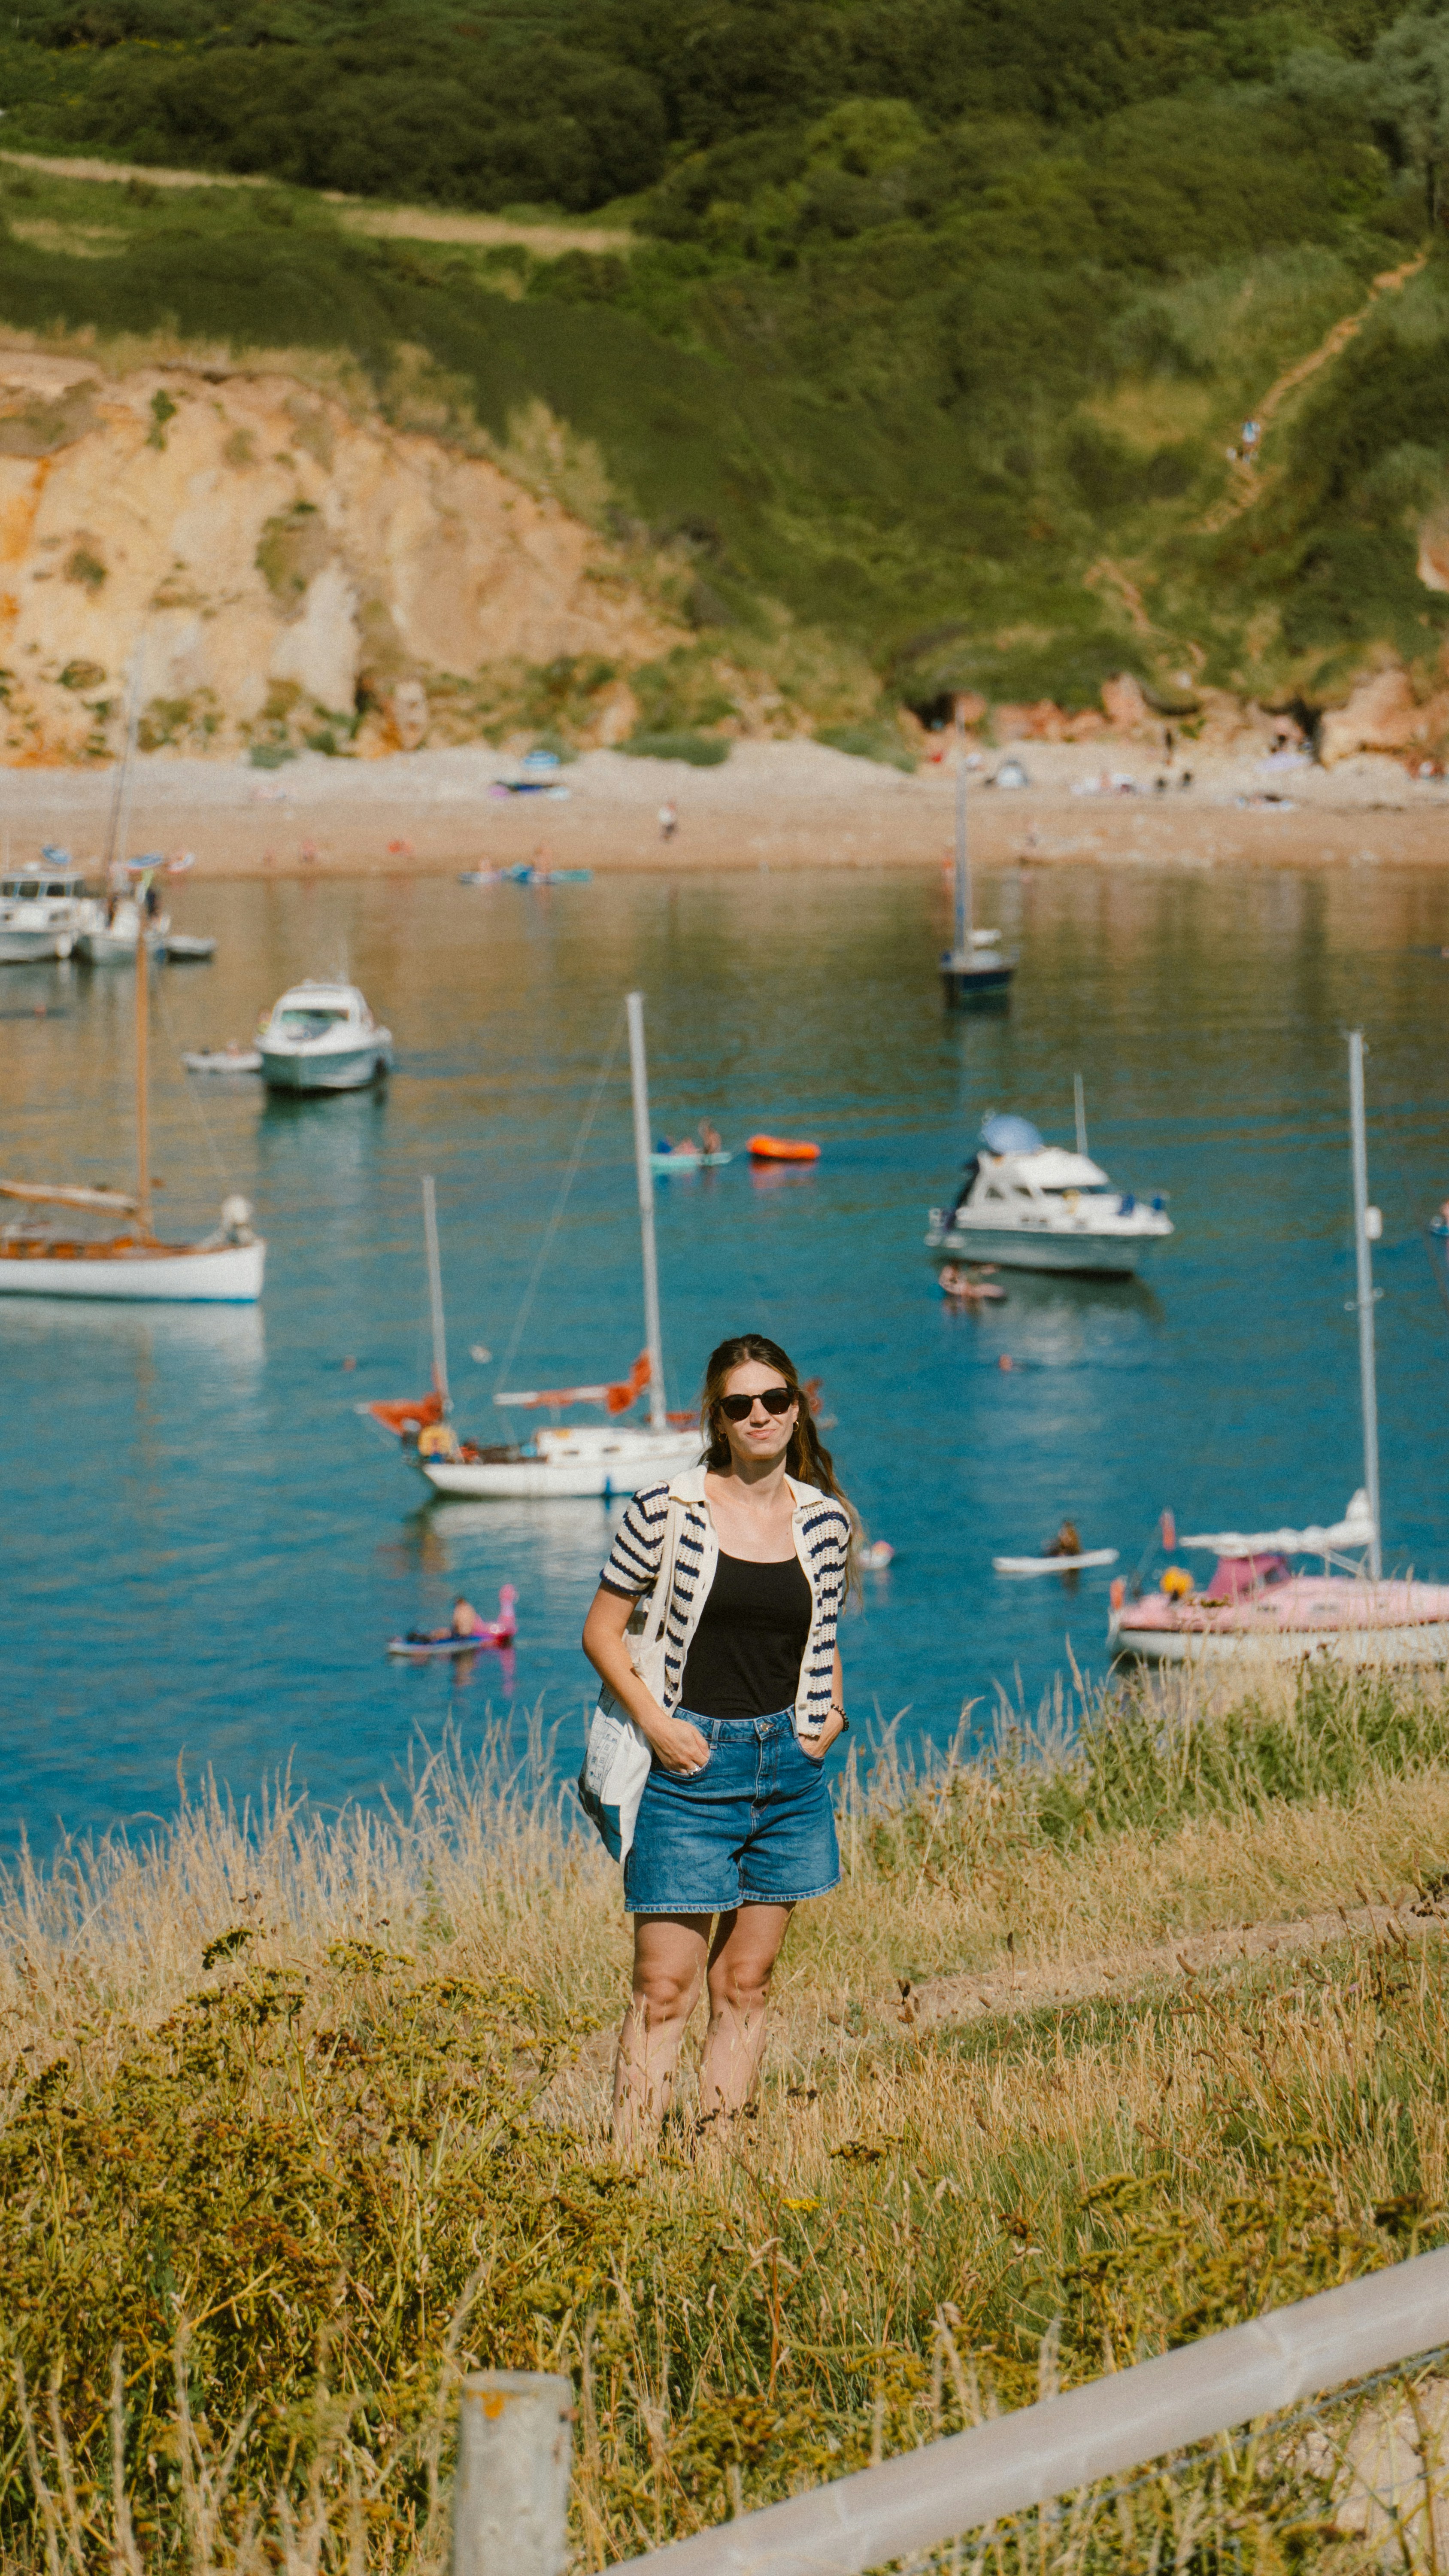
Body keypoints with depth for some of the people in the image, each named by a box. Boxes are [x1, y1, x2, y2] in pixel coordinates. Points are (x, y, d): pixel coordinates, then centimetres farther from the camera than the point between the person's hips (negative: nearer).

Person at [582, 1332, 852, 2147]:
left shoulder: (825, 1521, 6)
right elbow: (602, 1630, 0)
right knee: (665, 1987, -7)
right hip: (692, 1766, -4)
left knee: (746, 1983, 8)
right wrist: (656, 1725, -10)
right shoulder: (666, 1511, -6)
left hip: (790, 1768, 4)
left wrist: (830, 1712, 4)